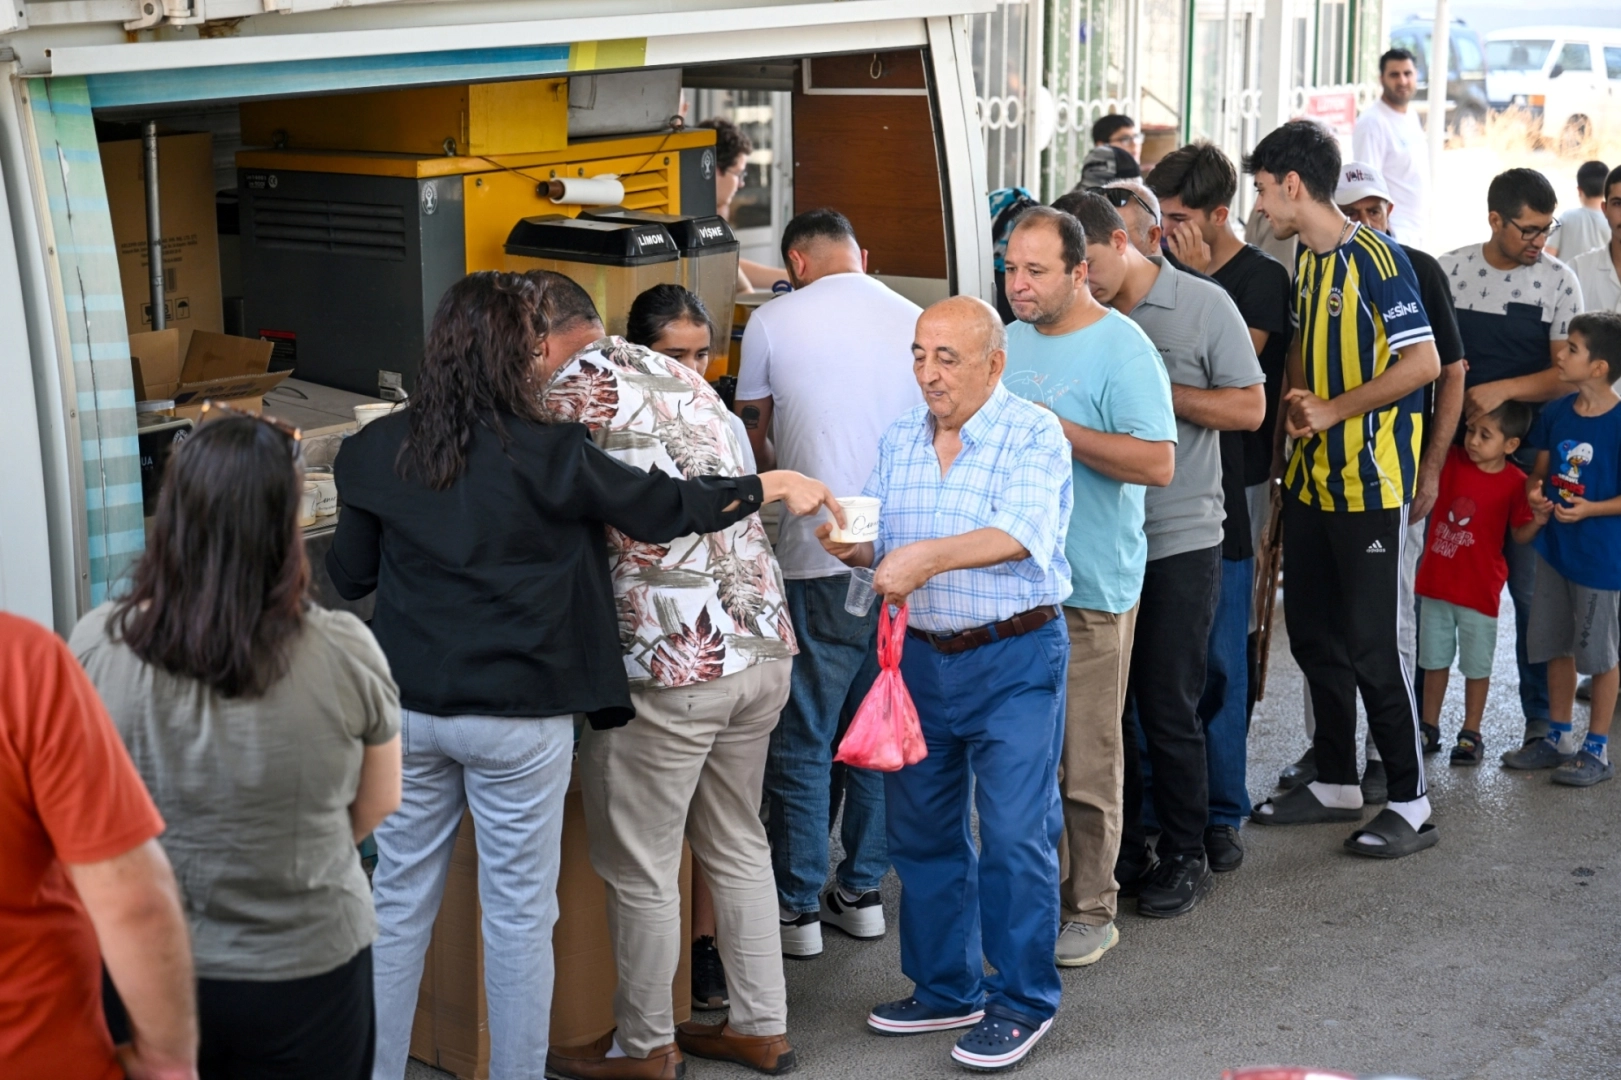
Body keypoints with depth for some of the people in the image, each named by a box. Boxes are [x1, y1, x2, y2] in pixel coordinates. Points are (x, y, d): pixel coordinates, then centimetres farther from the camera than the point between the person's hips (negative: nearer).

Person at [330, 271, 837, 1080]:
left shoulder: (381, 452, -2)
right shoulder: (548, 458, -13)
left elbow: (348, 576, 7)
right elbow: (662, 508, -3)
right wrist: (772, 488, 11)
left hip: (409, 708, 4)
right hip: (518, 717, -4)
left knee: (398, 902, 14)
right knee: (519, 914, 8)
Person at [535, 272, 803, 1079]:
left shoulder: (576, 389, -9)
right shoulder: (678, 379, 16)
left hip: (671, 664, -8)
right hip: (763, 647, 9)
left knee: (640, 868, 8)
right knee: (738, 845, 20)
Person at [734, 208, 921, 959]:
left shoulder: (774, 321, -2)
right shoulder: (920, 323, 5)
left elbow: (751, 431, 11)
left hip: (821, 561, -4)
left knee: (802, 740, 5)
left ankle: (796, 909, 12)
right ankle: (861, 890, 24)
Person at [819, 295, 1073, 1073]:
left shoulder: (1034, 435, -11)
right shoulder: (899, 439, 8)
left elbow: (1021, 533, -27)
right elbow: (880, 545, 6)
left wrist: (930, 555, -40)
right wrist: (852, 547, -18)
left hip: (1014, 659, -6)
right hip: (921, 654, 6)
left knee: (1015, 835, -4)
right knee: (921, 829, 14)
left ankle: (1023, 1002, 11)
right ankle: (945, 988, 29)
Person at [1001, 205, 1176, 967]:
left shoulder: (1122, 349, -11)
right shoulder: (1009, 338, 11)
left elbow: (1157, 463, -20)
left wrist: (1056, 430, -22)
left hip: (1091, 587, -7)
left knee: (1086, 759, 0)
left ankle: (1091, 909, 11)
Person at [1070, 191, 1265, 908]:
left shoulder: (1203, 305, -3)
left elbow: (1249, 408, -5)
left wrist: (1156, 391, -14)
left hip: (1179, 539, -4)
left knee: (1168, 705, 1)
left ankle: (1185, 854, 15)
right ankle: (1121, 848, 24)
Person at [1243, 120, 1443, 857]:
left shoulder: (1375, 258, -16)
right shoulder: (1305, 258, 10)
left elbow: (1423, 362, -21)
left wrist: (1332, 410, -19)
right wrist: (1295, 401, 5)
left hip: (1369, 481, -9)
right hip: (1311, 475, 9)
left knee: (1372, 645, -4)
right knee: (1313, 635, 14)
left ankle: (1411, 804, 7)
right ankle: (1336, 783, 27)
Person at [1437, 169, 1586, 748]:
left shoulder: (1558, 281, -2)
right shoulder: (1448, 270, 1)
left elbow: (1568, 373, -7)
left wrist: (1502, 389, -19)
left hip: (1526, 455, -1)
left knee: (1532, 590, 1)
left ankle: (1541, 718, 13)